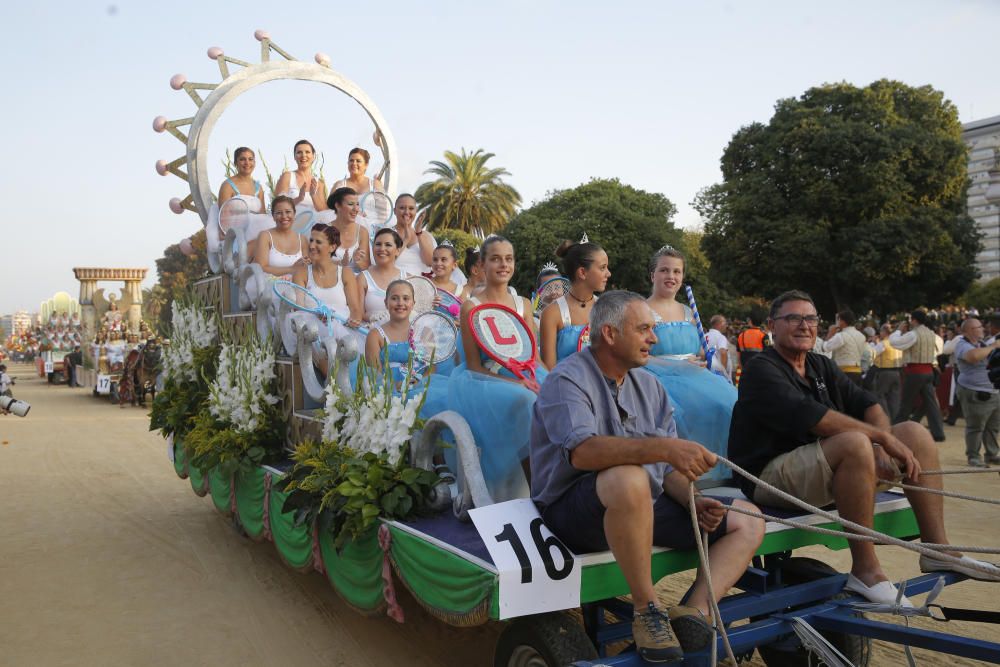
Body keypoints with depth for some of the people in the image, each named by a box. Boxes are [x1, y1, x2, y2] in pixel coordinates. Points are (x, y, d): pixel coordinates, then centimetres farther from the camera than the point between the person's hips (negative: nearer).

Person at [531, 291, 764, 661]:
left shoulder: (649, 387, 13)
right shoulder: (568, 379, -11)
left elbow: (667, 468, 13)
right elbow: (581, 451, -30)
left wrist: (692, 501, -8)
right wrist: (665, 447, -39)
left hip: (644, 507, 8)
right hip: (574, 512, -7)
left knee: (747, 521, 2)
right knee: (628, 478, -39)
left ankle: (695, 611, -17)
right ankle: (647, 609, -21)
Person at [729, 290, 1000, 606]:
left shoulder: (821, 367, 18)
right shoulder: (762, 370, -9)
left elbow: (867, 404, 8)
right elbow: (810, 416, -23)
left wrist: (882, 449, -13)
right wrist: (883, 438, -23)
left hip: (825, 469, 9)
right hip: (771, 475, -9)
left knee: (915, 432, 3)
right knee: (855, 443, -34)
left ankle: (936, 549, 4)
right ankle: (865, 570, -25)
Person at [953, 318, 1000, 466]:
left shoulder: (983, 342, 14)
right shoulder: (962, 345, -13)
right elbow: (974, 356, -35)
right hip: (975, 394, -8)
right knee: (975, 427, -2)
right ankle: (973, 456, 8)